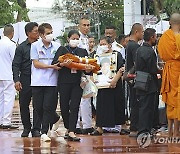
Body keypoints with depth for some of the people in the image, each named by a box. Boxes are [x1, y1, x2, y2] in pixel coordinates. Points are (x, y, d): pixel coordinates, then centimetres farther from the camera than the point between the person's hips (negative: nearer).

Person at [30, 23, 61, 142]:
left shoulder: (57, 46, 7)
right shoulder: (35, 46, 2)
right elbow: (36, 64, -4)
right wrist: (51, 66, -13)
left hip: (52, 82, 0)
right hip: (38, 82, 0)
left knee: (48, 107, -6)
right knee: (38, 107, 2)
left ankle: (44, 132, -3)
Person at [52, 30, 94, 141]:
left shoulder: (83, 51, 15)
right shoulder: (62, 50, 7)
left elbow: (88, 66, 9)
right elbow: (54, 63, -4)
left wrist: (89, 69, -15)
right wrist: (63, 64, -23)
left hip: (77, 82, 1)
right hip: (64, 81, -1)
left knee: (74, 107, -8)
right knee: (64, 106, 2)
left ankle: (71, 132, -14)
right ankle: (68, 128, 22)